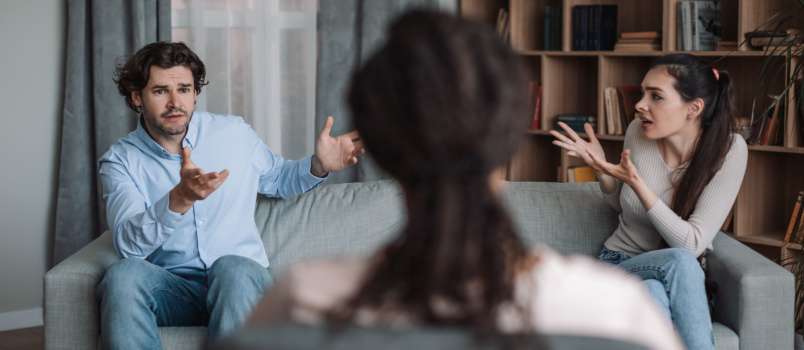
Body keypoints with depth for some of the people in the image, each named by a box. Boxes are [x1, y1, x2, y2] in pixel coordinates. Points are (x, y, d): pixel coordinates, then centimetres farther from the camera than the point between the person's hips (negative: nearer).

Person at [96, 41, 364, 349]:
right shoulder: (120, 161, 1)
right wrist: (180, 198, -33)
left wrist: (319, 165, 4)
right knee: (124, 273, -33)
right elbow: (128, 244, -16)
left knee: (231, 268, -36)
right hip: (172, 287, 0)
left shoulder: (234, 133, 8)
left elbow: (277, 179, 27)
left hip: (241, 281, 0)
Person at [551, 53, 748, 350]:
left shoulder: (729, 150, -14)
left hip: (682, 279, -1)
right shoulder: (638, 132, -6)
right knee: (680, 261, -35)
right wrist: (600, 167, -6)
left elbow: (693, 243, -21)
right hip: (620, 262, 1)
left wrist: (637, 183, -28)